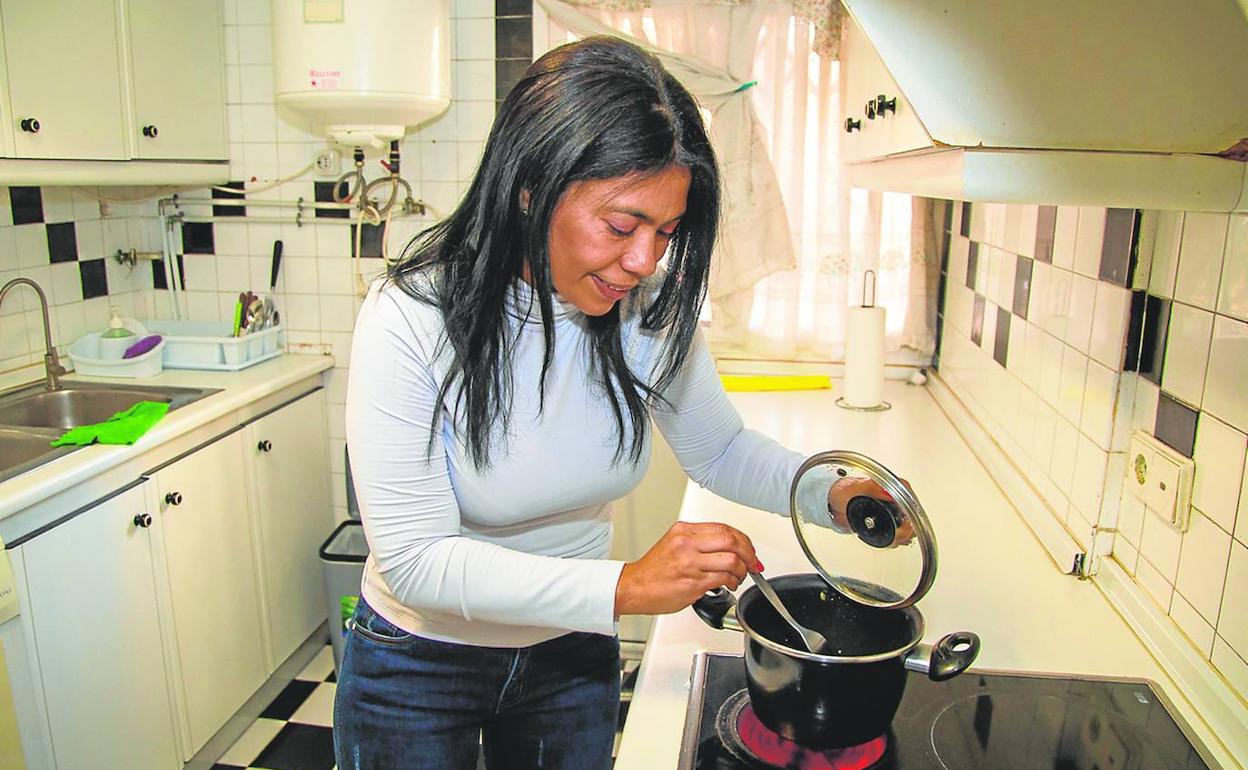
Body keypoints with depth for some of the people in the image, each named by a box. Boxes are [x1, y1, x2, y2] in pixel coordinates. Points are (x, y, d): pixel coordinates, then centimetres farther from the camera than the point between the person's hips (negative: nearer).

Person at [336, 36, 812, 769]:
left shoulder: (648, 309, -16)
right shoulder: (409, 319, -28)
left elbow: (721, 448, -1)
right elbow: (414, 559, -30)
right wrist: (626, 587, -39)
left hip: (574, 653, 4)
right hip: (419, 663, -3)